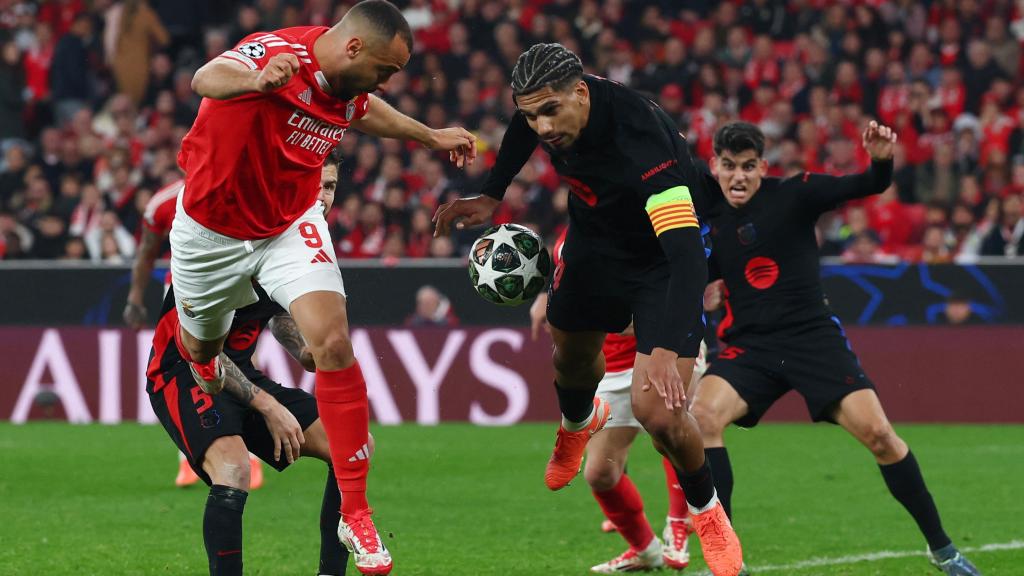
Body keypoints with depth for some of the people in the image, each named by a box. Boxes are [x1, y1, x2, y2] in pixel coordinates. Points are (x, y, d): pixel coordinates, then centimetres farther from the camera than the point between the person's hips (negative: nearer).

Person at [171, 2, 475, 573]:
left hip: (291, 226, 3)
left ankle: (356, 514, -12)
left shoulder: (350, 89, -9)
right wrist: (256, 80, -74)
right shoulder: (278, 53, -30)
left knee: (333, 344, -18)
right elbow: (206, 78, -52)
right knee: (200, 353, 19)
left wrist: (431, 136, 24)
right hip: (213, 229, -3)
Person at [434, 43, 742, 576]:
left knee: (657, 411, -17)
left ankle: (707, 513, 13)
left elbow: (686, 252, -47)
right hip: (594, 242, 6)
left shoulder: (642, 139, -42)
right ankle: (577, 422, 66)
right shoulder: (544, 103, -22)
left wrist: (666, 350, -55)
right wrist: (491, 197, 3)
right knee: (571, 355, 27)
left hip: (662, 259, -6)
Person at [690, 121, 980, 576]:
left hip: (814, 336, -2)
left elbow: (867, 186, -18)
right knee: (701, 415, -24)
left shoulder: (793, 194, -7)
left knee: (878, 433, -14)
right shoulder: (706, 218, 2)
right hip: (751, 346, 2)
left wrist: (881, 161, -39)